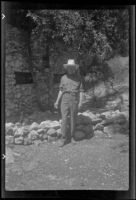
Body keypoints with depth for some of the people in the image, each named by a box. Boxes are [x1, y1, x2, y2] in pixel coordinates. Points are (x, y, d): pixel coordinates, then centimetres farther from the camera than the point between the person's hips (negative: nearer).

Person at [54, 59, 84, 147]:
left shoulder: (78, 78, 3)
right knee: (64, 119, -8)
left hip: (74, 101, -1)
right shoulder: (63, 78, 8)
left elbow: (81, 90, 0)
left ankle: (71, 137, 19)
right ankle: (64, 139, -6)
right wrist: (57, 101, 8)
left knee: (73, 119, 4)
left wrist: (81, 102, -10)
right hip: (65, 100, 1)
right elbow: (61, 90, 13)